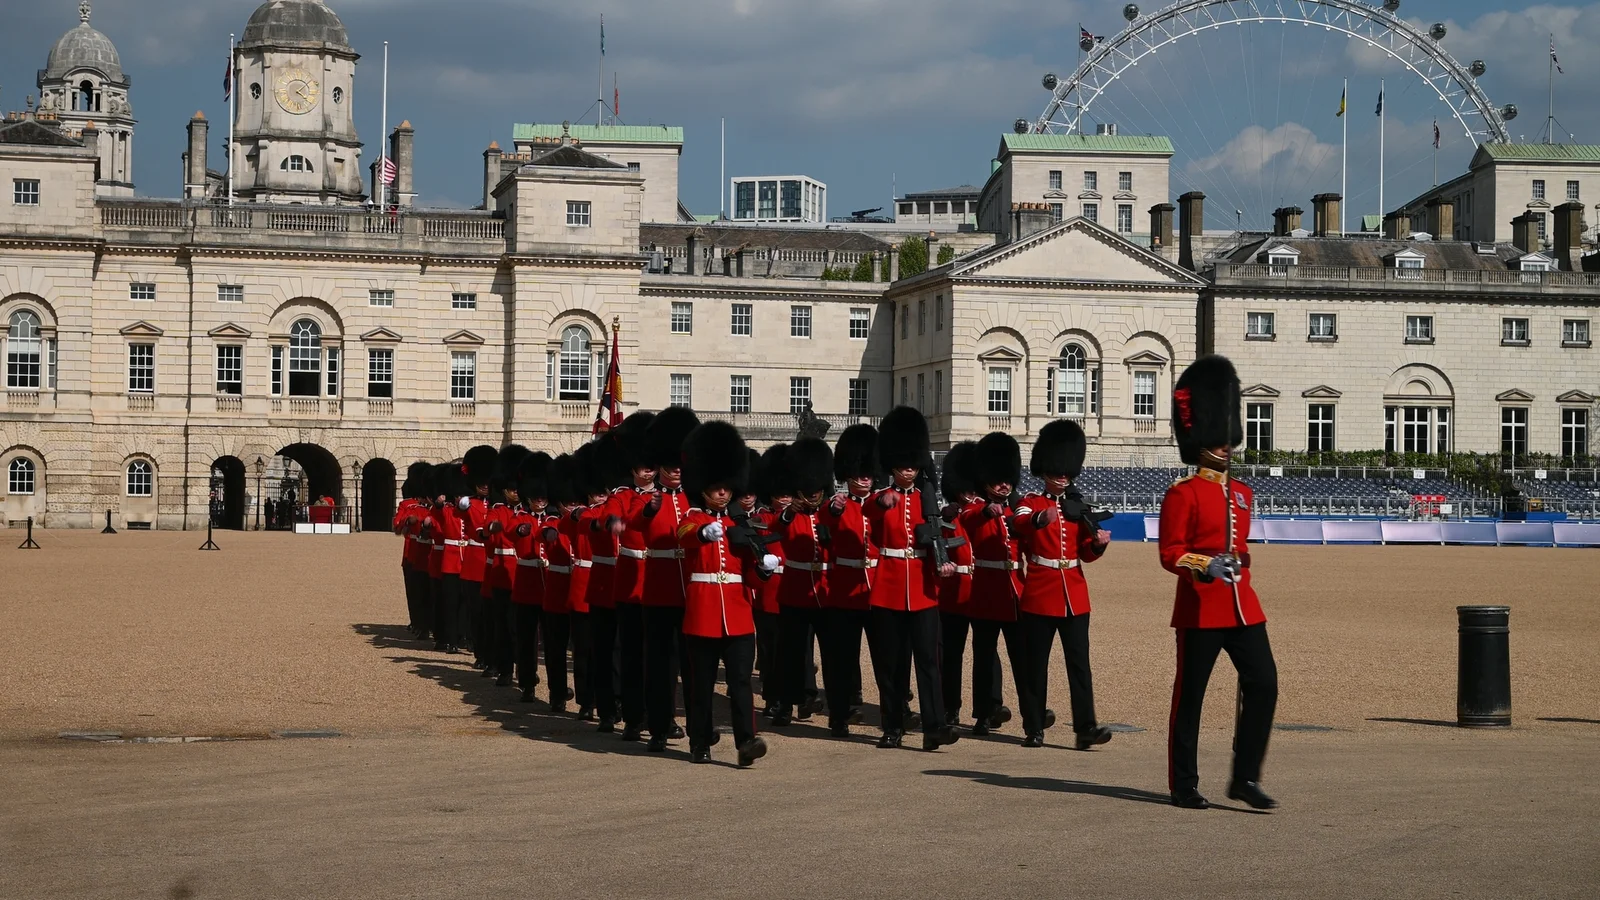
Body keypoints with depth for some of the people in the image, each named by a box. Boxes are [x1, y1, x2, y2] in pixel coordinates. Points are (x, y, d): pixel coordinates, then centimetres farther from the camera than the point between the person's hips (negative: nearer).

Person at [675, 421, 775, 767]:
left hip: (738, 612, 3)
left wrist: (765, 564, -19)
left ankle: (746, 742, -14)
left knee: (741, 679, -7)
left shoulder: (739, 524, 13)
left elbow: (751, 565, 5)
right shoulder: (692, 518, 1)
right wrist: (705, 532, -48)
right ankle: (700, 743, 14)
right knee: (701, 682, 4)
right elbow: (685, 535, -24)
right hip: (702, 612, -3)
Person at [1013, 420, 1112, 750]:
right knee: (1036, 664, 2)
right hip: (1039, 596, -3)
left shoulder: (1077, 506, 12)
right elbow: (1018, 525, -25)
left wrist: (1099, 543, -10)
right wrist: (1040, 519, -47)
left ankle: (1085, 728, -6)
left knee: (1079, 662, -3)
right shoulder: (1031, 503, -1)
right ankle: (1035, 729, 8)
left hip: (1074, 596, 3)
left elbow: (1086, 553, 13)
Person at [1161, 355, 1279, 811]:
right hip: (1200, 608, -6)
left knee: (1263, 684, -3)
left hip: (1242, 606, 6)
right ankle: (1184, 785, 11)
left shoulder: (1241, 493, 14)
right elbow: (1170, 554, -11)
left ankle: (1246, 778, 5)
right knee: (1190, 695, 2)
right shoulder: (1183, 494, -7)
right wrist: (1206, 565, -26)